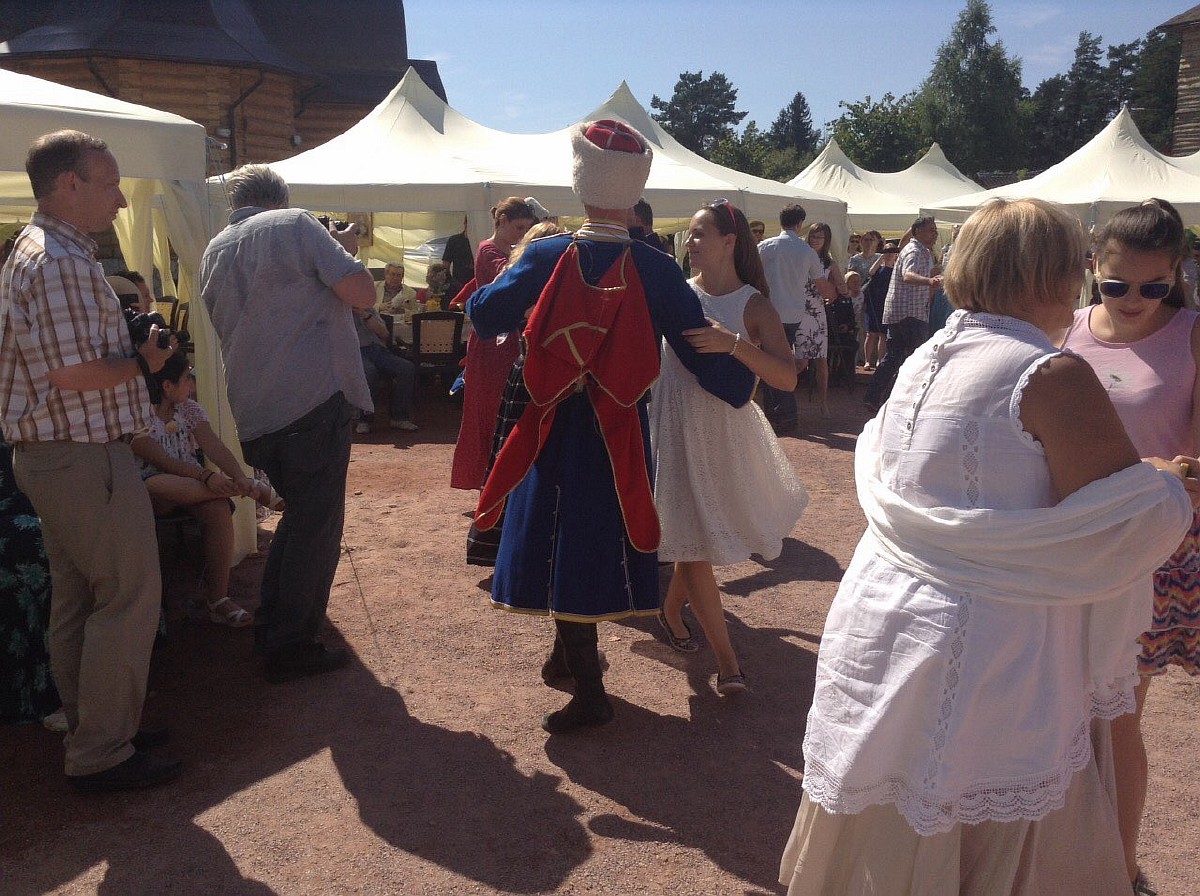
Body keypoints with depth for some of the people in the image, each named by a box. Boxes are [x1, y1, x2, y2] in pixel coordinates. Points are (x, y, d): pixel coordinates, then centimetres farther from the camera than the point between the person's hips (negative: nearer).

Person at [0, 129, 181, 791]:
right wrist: (143, 361, -8)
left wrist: (133, 352, 11)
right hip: (85, 456, -11)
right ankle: (101, 754, 5)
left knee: (78, 598, 16)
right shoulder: (63, 262, -18)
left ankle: (92, 732, 27)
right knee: (130, 596, -3)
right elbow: (74, 374, -24)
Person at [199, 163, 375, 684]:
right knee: (316, 526, 3)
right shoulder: (295, 224, -2)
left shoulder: (213, 253, 17)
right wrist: (344, 250, 9)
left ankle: (270, 629, 30)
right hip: (314, 401, -7)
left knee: (299, 513, 23)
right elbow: (363, 295, -11)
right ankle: (291, 647, 8)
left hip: (253, 414, 7)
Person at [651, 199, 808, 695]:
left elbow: (787, 378, -19)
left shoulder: (754, 306, -6)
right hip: (675, 430, 0)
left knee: (698, 536, 14)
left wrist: (735, 344, -28)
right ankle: (726, 657, 7)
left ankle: (672, 608, 44)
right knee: (693, 541, -3)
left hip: (727, 434, 0)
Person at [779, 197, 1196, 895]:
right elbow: (1127, 524, -19)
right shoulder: (1052, 376, -17)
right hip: (987, 652, -7)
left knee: (884, 835, 22)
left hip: (881, 616, 7)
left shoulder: (924, 358, 5)